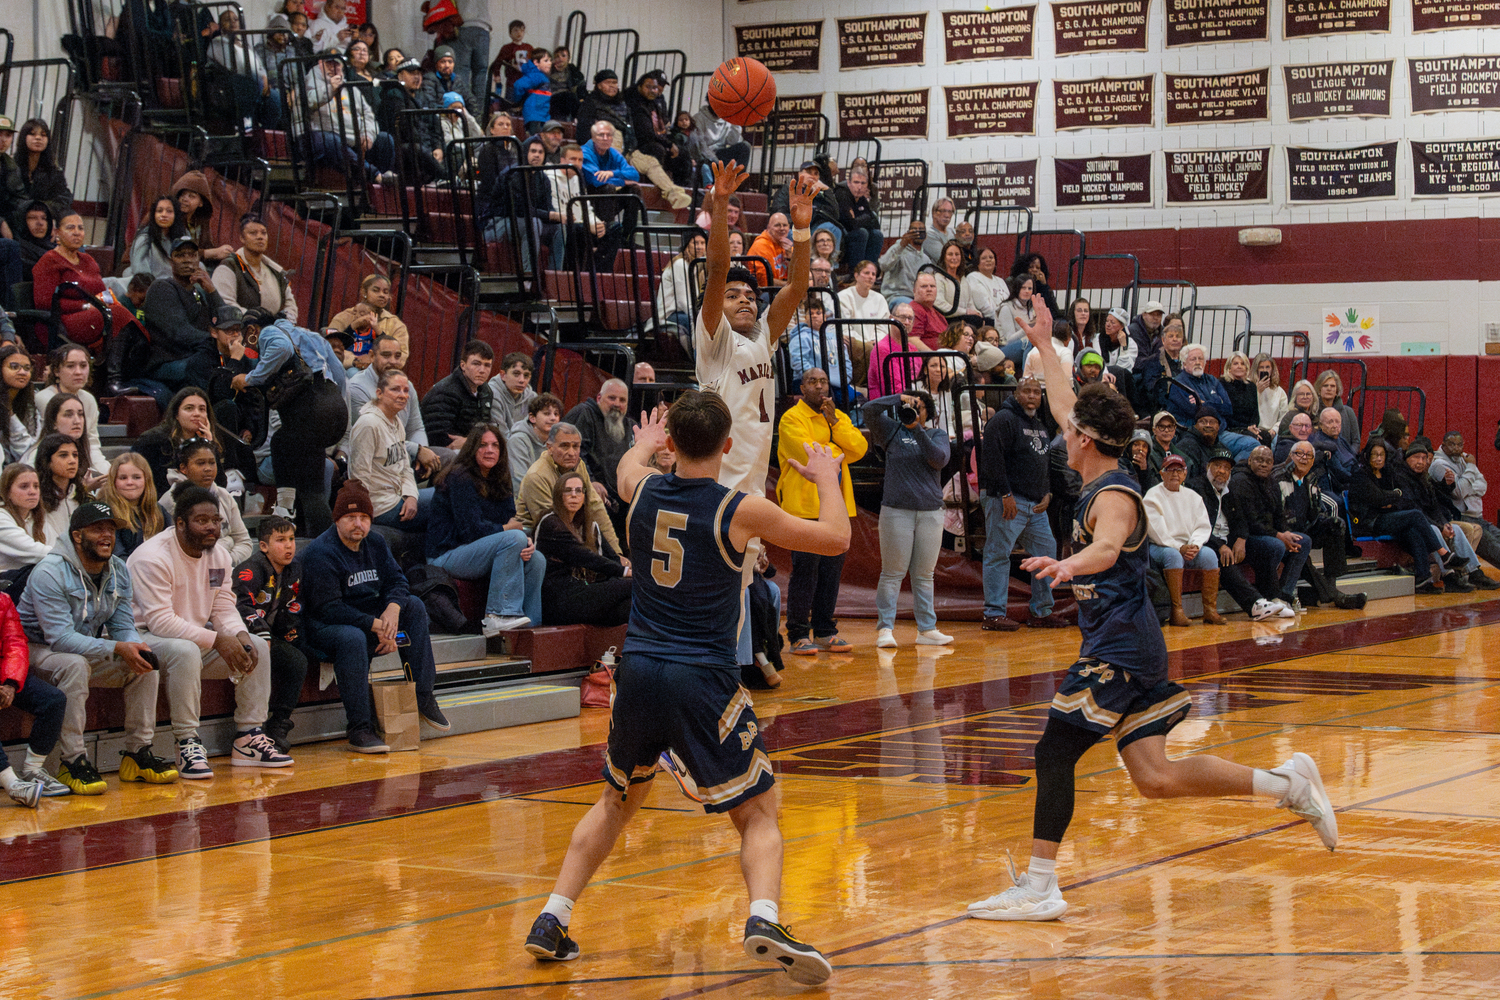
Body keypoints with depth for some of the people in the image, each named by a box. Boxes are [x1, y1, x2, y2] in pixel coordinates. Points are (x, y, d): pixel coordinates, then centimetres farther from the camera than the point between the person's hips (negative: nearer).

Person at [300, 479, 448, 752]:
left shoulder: (375, 543, 7)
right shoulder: (320, 553, -18)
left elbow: (396, 580, 4)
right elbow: (330, 608, -23)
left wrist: (393, 609, -20)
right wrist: (377, 626, -25)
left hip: (369, 617, 8)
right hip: (324, 626, -8)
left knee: (414, 606, -6)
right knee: (352, 638, -39)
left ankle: (423, 696, -3)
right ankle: (359, 728, -37)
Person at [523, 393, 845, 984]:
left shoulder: (643, 492, 4)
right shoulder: (740, 512, -8)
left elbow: (628, 467, 32)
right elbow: (835, 539, 2)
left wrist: (644, 445, 54)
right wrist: (827, 478, 20)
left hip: (638, 673, 4)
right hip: (703, 680, -4)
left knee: (618, 800, 25)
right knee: (758, 815, 5)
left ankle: (551, 921, 20)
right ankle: (764, 921, -20)